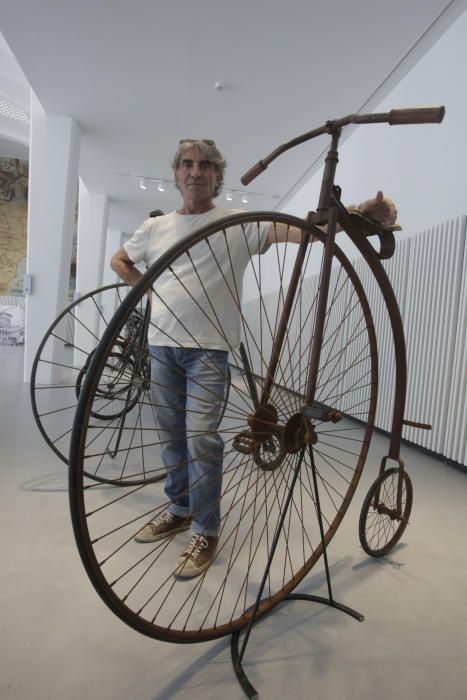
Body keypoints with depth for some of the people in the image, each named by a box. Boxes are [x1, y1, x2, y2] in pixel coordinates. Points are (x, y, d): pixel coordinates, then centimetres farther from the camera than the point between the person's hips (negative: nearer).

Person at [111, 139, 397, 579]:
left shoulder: (239, 224, -1)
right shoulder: (155, 227, 12)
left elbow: (298, 229, -12)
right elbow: (119, 261, 26)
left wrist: (359, 213, -27)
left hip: (208, 347, -4)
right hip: (161, 343, 5)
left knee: (200, 437, -10)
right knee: (171, 434, 13)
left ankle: (206, 531, 9)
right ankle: (180, 509, 33)